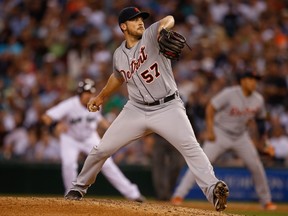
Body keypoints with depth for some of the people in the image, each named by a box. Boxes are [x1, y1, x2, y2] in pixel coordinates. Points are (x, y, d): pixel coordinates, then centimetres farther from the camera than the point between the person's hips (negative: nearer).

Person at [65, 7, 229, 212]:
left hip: (168, 108, -4)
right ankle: (80, 187, 29)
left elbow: (168, 20, -33)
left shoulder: (150, 36, -10)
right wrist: (101, 97, 38)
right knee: (102, 149, 6)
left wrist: (164, 28, -57)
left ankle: (212, 189, -33)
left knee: (190, 146, -27)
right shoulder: (119, 55, 5)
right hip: (136, 110, 4)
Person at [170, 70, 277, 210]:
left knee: (256, 166, 2)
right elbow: (210, 108, -17)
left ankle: (266, 201, 20)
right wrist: (209, 130, -23)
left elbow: (260, 118, 12)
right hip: (220, 134, -5)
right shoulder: (229, 94, -19)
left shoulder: (258, 100, -3)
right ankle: (178, 196, -17)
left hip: (241, 136, 5)